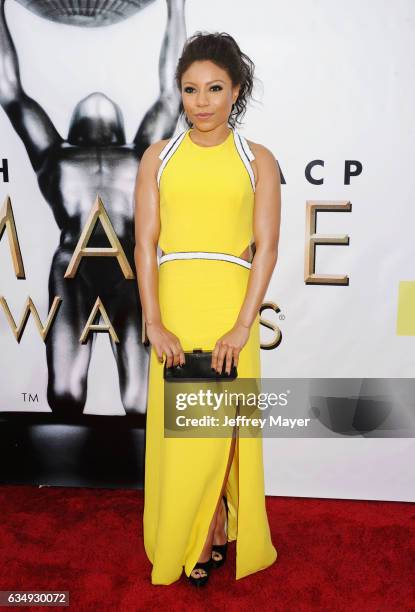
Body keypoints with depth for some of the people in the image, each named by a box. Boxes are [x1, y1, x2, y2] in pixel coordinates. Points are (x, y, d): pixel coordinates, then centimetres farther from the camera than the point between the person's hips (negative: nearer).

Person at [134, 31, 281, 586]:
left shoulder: (257, 160, 6)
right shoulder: (159, 156, 9)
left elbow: (266, 248, -1)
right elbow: (146, 242, 1)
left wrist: (241, 327, -11)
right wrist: (155, 324, -8)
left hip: (230, 307, -1)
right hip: (173, 306, 1)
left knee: (224, 427, 3)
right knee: (176, 430, 7)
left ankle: (210, 537, 26)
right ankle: (181, 543, 27)